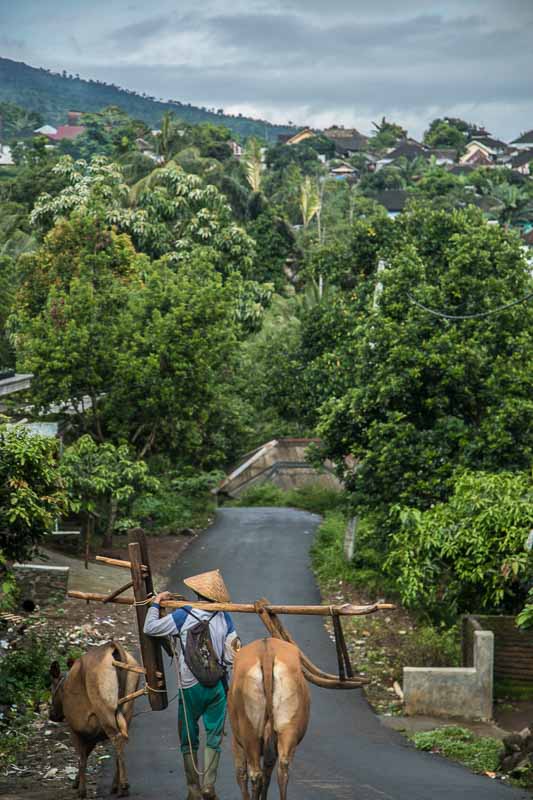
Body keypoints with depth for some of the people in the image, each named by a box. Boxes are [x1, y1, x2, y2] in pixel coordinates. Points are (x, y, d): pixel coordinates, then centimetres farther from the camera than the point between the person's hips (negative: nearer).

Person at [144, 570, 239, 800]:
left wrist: (156, 603, 7)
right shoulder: (224, 618, -3)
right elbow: (232, 655, -3)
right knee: (214, 737, 10)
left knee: (189, 739, 11)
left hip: (190, 688, -1)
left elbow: (150, 628, -6)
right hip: (217, 687, 1)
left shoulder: (183, 616, -9)